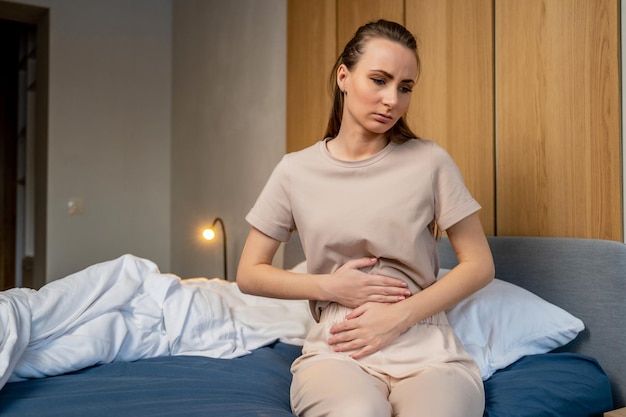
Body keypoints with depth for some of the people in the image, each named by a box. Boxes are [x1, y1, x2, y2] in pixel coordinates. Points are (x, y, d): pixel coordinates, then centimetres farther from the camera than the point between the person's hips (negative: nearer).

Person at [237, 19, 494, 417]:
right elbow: (250, 274, 10)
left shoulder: (430, 161, 2)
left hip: (428, 351, 0)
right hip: (337, 352, 0)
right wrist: (332, 286, -5)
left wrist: (398, 317, -8)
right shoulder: (296, 172, 5)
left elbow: (479, 265, 4)